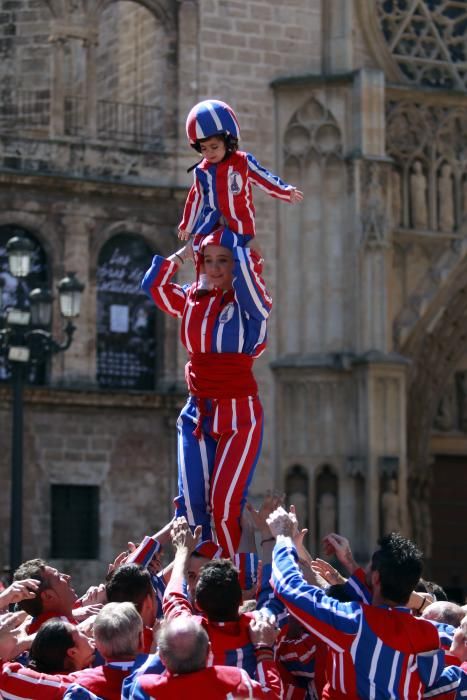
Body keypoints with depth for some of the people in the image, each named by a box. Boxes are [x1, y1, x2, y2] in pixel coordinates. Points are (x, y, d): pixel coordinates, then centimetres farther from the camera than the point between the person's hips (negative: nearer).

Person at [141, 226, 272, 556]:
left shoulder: (251, 302, -4)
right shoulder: (192, 299, 10)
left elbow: (243, 260, -19)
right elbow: (153, 284, 12)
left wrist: (227, 231, -2)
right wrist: (184, 252, 10)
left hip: (240, 414, -4)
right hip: (198, 413, 4)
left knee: (225, 503, -11)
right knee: (191, 500, -6)